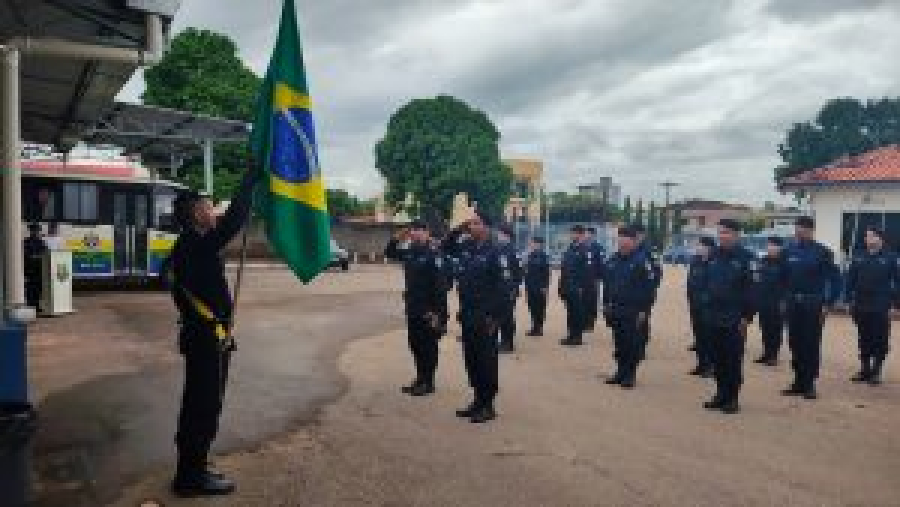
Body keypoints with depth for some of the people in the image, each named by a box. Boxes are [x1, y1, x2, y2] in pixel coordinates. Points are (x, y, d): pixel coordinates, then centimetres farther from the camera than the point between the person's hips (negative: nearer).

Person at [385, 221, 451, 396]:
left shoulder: (434, 255, -15)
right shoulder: (409, 252, 8)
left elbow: (440, 285, -19)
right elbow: (389, 253, 24)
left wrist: (437, 311, -22)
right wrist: (398, 239, 5)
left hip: (428, 310, -8)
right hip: (412, 308, 8)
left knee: (428, 346, 3)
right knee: (415, 344, 15)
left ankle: (428, 383, 14)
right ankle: (420, 378, 29)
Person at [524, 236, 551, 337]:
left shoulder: (544, 256, -10)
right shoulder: (530, 255, 11)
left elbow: (546, 272, -13)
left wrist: (545, 286, -17)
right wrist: (526, 285, 14)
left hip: (540, 287, -7)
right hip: (531, 287, 7)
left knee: (540, 308, 0)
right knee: (532, 307, 10)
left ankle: (539, 329, 7)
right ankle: (535, 328, 18)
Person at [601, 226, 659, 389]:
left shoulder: (641, 261, -11)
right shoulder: (612, 260, 9)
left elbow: (650, 287, -12)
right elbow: (606, 284, 18)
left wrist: (644, 310, -14)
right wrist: (606, 304, 14)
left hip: (634, 312, -6)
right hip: (615, 310, 6)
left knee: (632, 344, 0)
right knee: (619, 343, 12)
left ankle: (629, 375, 10)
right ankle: (620, 373, 23)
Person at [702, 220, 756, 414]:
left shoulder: (745, 258, -7)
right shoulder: (714, 256, 10)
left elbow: (751, 289, -10)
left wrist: (747, 316, -14)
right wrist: (706, 310, 10)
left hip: (735, 319, -5)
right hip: (714, 318, 6)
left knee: (733, 360, 1)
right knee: (718, 359, 11)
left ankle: (732, 398, 10)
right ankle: (721, 394, 21)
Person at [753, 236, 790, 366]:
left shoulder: (783, 263, -9)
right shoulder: (764, 261, 8)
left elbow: (788, 283, -10)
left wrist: (784, 300, -15)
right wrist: (756, 296, 8)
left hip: (777, 302, -6)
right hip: (763, 300, 6)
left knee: (775, 329, 3)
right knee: (765, 328, 11)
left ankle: (773, 355, 10)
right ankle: (766, 353, 21)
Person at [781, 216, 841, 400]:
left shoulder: (822, 252, -6)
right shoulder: (789, 251, 4)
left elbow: (835, 279, -6)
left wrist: (828, 303, -10)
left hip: (814, 304, -4)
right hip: (794, 304, 4)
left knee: (812, 344, 0)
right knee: (795, 343, 8)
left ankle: (809, 384, 9)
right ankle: (799, 382, 18)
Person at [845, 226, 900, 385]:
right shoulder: (858, 259, 5)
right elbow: (850, 280, 7)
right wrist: (850, 300, 2)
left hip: (881, 308, -3)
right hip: (861, 307, 3)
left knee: (880, 341, 2)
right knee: (864, 340, 10)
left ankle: (876, 372, 14)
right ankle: (865, 370, 20)